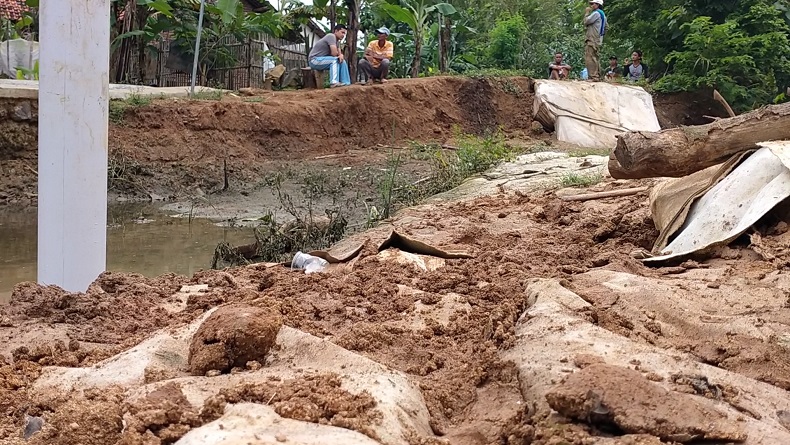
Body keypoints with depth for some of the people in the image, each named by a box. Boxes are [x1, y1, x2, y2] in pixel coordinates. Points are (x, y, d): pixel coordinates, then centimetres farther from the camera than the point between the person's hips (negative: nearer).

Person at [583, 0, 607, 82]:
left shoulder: (596, 13, -10)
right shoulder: (602, 14, 22)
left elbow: (586, 21, -13)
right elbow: (606, 28, 25)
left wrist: (587, 13, -1)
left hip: (592, 40, -10)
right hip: (598, 40, 10)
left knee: (590, 58, -14)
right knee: (595, 58, 12)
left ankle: (593, 77, -20)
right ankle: (598, 77, 12)